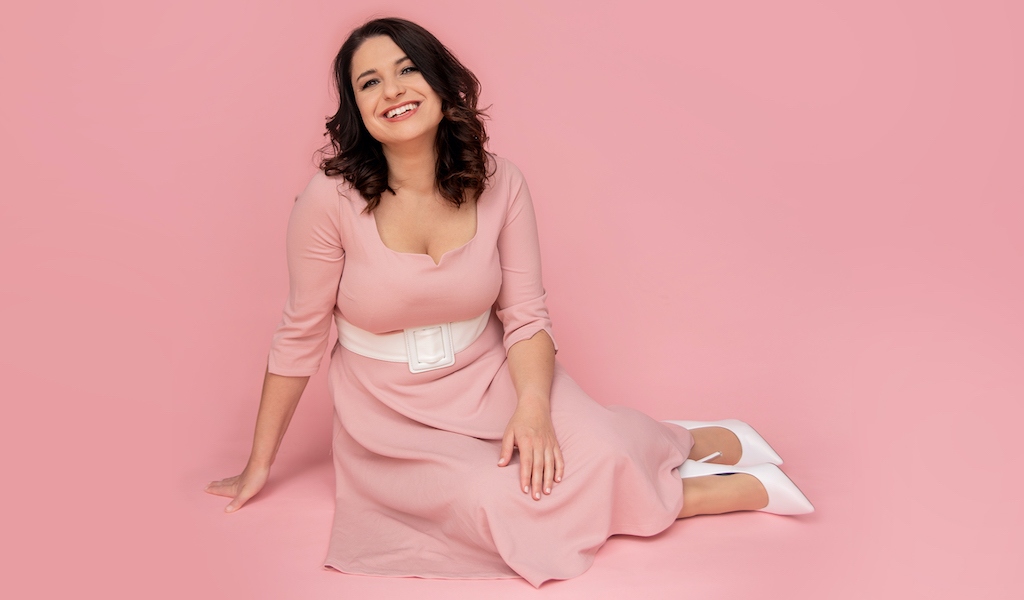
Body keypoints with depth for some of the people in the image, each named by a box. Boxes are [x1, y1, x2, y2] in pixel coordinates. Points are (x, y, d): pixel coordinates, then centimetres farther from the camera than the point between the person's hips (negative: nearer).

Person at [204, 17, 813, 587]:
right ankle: (734, 491, -11)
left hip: (490, 375, 2)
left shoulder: (499, 183, -8)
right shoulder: (333, 199, -16)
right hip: (395, 415, -1)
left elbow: (525, 317, -4)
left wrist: (533, 405, -23)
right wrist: (259, 465, 2)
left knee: (597, 453, -27)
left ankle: (704, 439, 7)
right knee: (498, 503, -28)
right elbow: (301, 335, -6)